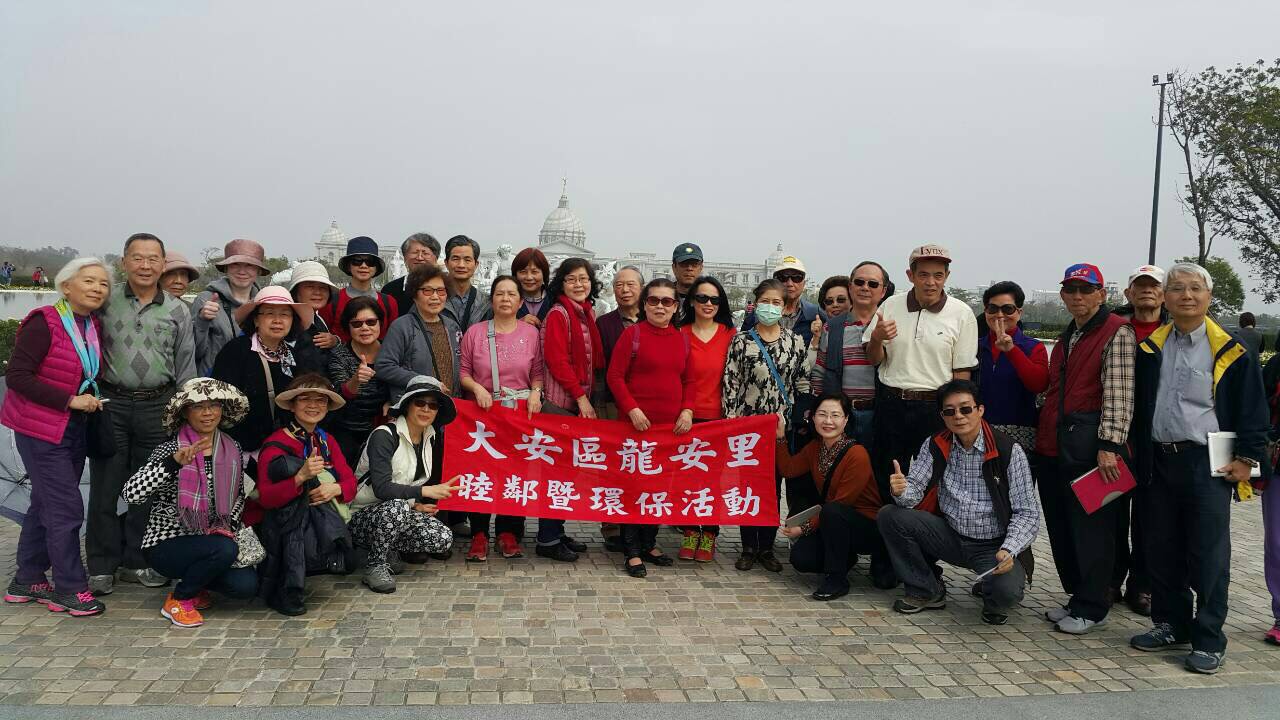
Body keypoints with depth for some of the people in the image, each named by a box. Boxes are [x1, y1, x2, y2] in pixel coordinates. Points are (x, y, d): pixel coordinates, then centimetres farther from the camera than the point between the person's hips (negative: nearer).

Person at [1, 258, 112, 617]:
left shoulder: (95, 327, 7)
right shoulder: (44, 323, -16)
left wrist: (92, 399, 4)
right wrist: (70, 400, -21)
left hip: (75, 431, 8)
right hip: (41, 430, -8)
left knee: (45, 505, 15)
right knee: (66, 507, -7)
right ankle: (70, 588, 3)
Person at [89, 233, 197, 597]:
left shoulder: (177, 311, 6)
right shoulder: (105, 301, 2)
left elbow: (186, 368, 9)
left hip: (158, 406, 1)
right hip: (110, 403, -1)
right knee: (105, 485, 3)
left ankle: (136, 561, 22)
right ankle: (102, 566, 14)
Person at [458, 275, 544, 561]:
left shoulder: (531, 332, 5)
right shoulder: (475, 332, 2)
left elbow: (538, 372, 7)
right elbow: (463, 372, 4)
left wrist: (535, 392, -10)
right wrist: (477, 388, -13)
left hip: (522, 409, 1)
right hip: (484, 409, -1)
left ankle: (508, 533, 14)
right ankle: (479, 534, 8)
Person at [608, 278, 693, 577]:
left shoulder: (681, 339, 11)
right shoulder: (632, 334, -4)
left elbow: (688, 380, 15)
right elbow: (615, 376, -6)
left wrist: (687, 410, -1)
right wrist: (632, 409, -15)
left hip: (672, 426, 5)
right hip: (638, 423, -5)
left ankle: (649, 543, 25)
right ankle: (632, 551, 7)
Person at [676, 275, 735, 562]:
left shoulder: (730, 334, 3)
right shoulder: (681, 334, 3)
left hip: (719, 416, 0)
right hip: (687, 416, 0)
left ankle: (709, 537, 18)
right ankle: (690, 533, 20)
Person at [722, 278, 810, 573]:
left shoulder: (795, 341, 5)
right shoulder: (741, 341, -2)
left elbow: (803, 382, 8)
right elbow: (730, 383, -3)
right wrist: (731, 423, -8)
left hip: (781, 423, 2)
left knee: (774, 485, 8)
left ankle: (767, 547, 18)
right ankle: (749, 547, 15)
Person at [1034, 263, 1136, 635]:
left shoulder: (1117, 332, -5)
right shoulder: (1067, 336, 20)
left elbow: (1119, 393, -14)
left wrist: (1109, 445, -20)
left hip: (1089, 445, -8)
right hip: (1053, 445, 8)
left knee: (1091, 525, -1)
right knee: (1061, 525, 13)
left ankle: (1091, 608, 9)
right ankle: (1077, 596, 26)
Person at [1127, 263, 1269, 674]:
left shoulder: (1231, 350, -3)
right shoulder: (1151, 348, 10)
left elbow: (1253, 409, -2)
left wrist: (1247, 458, -8)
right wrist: (1139, 455, 12)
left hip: (1208, 464, -5)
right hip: (1159, 463, 5)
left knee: (1208, 558, 0)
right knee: (1162, 552, 12)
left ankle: (1208, 641, 9)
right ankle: (1171, 625, 26)